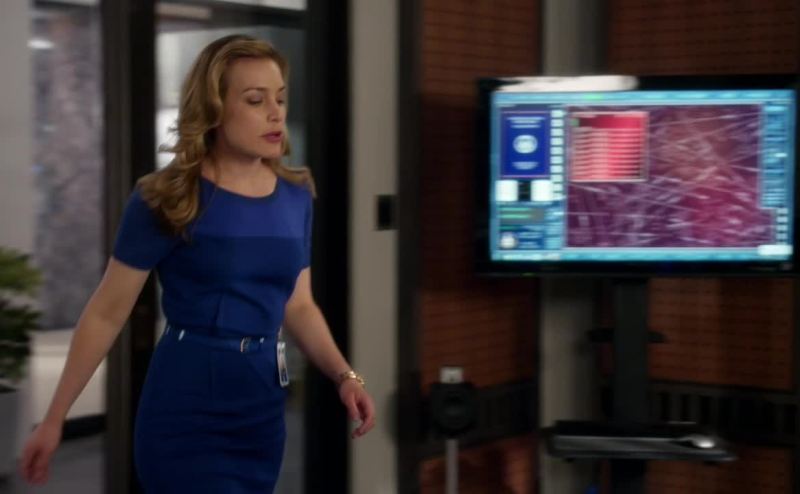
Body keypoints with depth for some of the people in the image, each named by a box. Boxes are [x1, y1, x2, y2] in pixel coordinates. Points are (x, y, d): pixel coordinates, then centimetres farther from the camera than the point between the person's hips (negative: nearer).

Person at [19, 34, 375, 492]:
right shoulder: (168, 200, -9)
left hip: (264, 406, 5)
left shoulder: (296, 196, 5)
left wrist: (344, 375, -1)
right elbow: (106, 315, -4)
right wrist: (54, 419, -3)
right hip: (186, 407, -5)